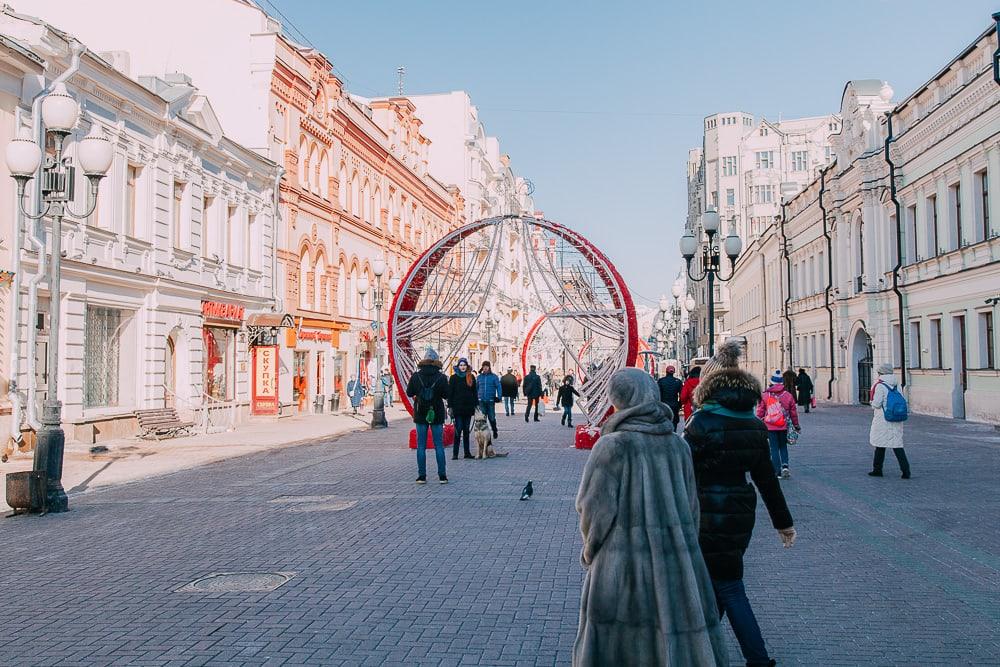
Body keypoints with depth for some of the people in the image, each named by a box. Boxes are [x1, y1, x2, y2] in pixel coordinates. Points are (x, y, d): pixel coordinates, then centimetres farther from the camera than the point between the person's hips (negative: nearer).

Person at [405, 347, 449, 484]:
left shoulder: (416, 376, -5)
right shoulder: (441, 377, -8)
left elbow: (409, 393, 2)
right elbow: (446, 394, -2)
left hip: (420, 414, 0)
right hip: (437, 415, 0)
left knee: (421, 446, 5)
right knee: (439, 445, 6)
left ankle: (422, 476, 4)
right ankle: (442, 476, 6)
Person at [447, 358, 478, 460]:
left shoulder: (471, 377, 8)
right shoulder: (453, 378, 0)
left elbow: (475, 392, 11)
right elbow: (450, 393, -1)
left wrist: (476, 405, 6)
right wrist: (450, 407, -7)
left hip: (468, 408, 3)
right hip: (457, 408, -3)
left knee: (466, 430, 8)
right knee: (458, 430, -6)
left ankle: (467, 452, 13)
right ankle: (455, 453, -3)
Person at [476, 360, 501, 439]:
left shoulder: (494, 376, 0)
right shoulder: (480, 377, 9)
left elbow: (498, 387, -2)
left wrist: (499, 397, -12)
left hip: (491, 400, -2)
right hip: (481, 400, 3)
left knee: (491, 417, 2)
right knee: (482, 417, 3)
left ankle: (495, 431, 21)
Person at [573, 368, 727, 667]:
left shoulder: (612, 445, -11)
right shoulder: (678, 445, 4)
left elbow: (594, 507, -11)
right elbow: (691, 507, 9)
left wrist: (591, 551, 6)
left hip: (624, 566, -4)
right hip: (677, 562, 5)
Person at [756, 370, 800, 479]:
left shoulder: (764, 395, -5)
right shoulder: (788, 396, -1)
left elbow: (760, 412, -1)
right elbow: (793, 413, 6)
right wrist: (796, 425, 17)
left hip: (770, 427, -1)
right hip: (784, 427, 1)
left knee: (774, 448, 6)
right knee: (783, 447, 18)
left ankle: (777, 471, 5)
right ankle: (785, 465, -1)